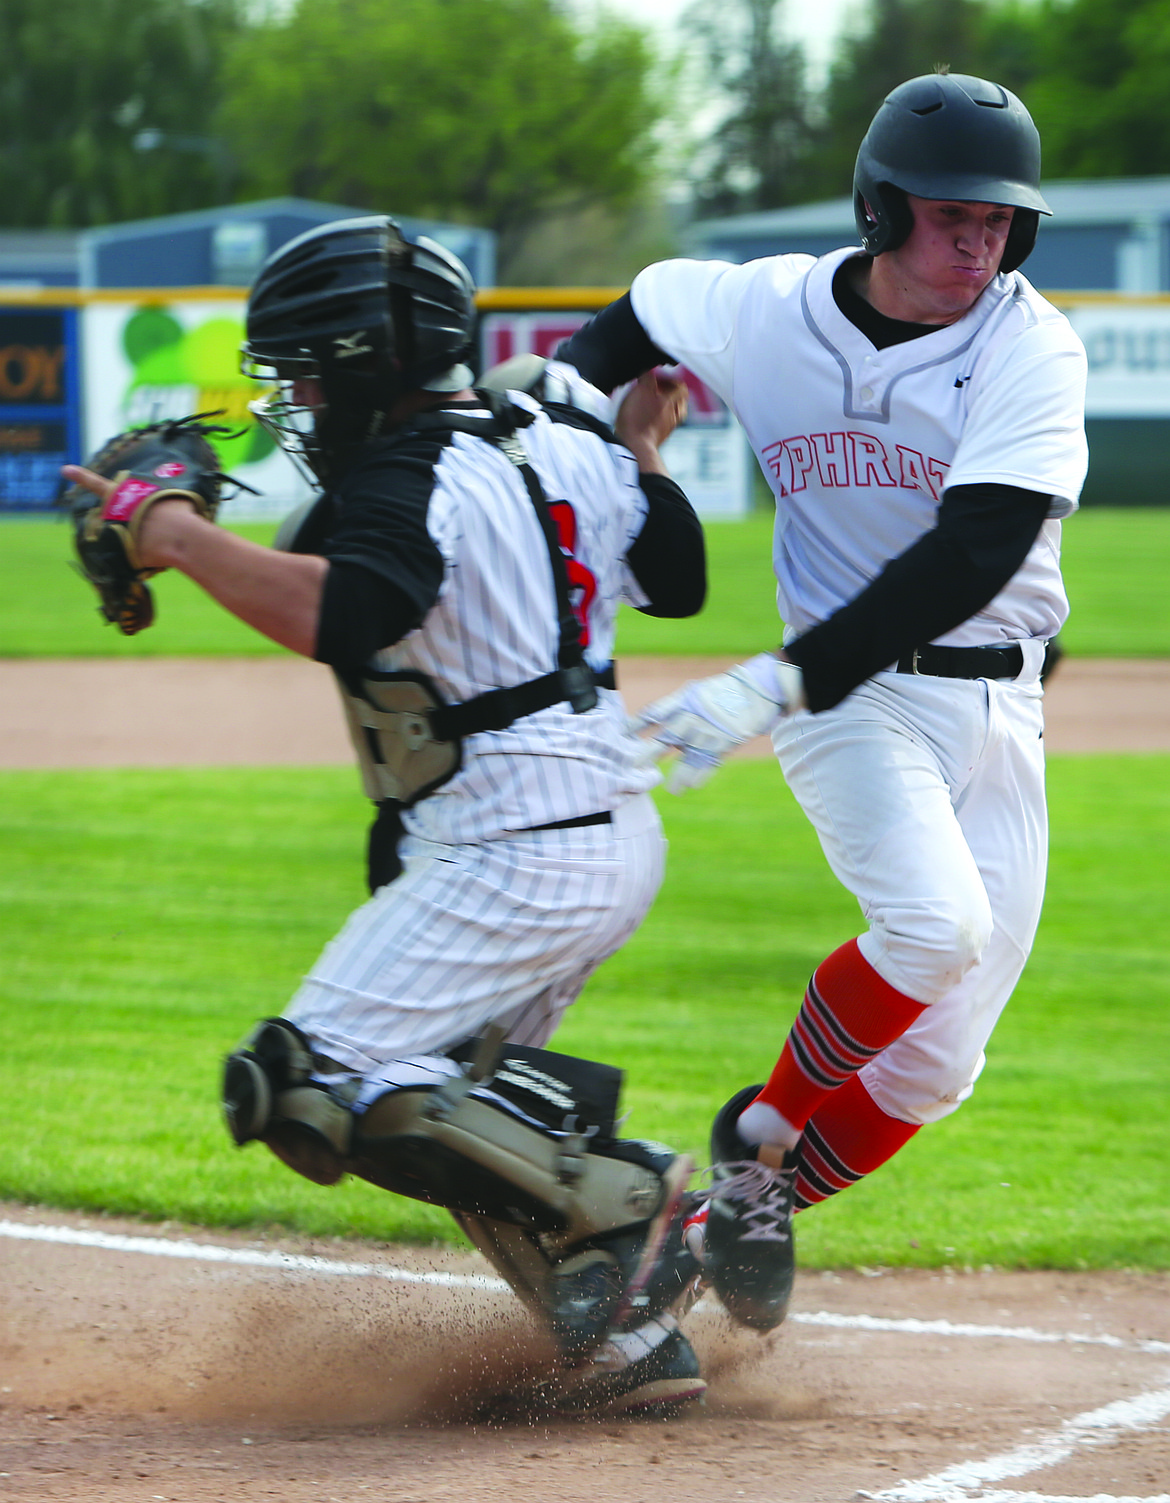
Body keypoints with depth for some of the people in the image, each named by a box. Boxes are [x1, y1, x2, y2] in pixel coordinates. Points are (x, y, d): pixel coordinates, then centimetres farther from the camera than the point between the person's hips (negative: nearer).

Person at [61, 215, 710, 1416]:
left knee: (314, 1085, -13)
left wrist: (183, 540, -24)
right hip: (619, 835, 10)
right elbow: (673, 581, 22)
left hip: (513, 856, -10)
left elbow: (340, 616, -36)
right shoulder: (558, 445, 10)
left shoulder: (410, 477, -16)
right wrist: (637, 455, 35)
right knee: (451, 1103, 22)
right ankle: (626, 1331, 12)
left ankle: (622, 1205, -15)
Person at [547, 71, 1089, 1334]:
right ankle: (762, 1132, -7)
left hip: (1000, 708, 2)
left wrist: (777, 685, -31)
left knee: (936, 1064, 1)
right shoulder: (767, 313, -5)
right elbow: (636, 319, 20)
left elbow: (969, 560, -24)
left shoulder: (1032, 350, -13)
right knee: (937, 923, -29)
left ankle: (752, 1202, 24)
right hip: (851, 698, -2)